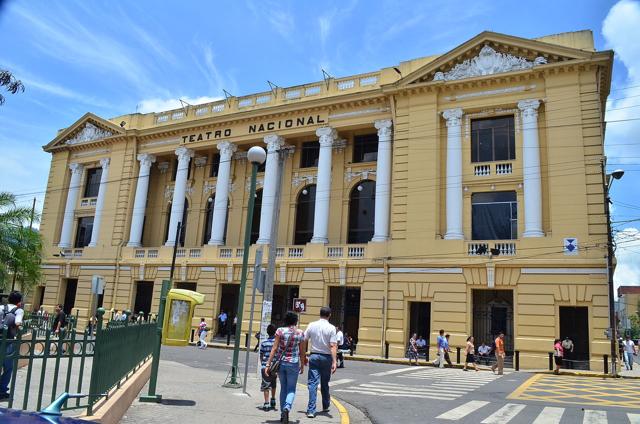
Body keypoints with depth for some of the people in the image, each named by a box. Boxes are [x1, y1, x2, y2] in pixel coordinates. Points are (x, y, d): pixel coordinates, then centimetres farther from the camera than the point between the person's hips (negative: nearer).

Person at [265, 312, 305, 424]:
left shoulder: (280, 331, -5)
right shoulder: (300, 334, -4)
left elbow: (274, 349, -8)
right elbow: (302, 353, 2)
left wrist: (268, 364, -6)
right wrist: (302, 366, 14)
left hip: (281, 362, 1)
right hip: (293, 364, -1)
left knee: (283, 388, 18)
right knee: (291, 389, 10)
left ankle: (283, 414, 22)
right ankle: (287, 408, -17)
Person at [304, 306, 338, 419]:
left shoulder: (312, 325, -1)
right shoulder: (331, 328, -8)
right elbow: (332, 346, -15)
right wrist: (334, 361, -16)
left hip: (314, 356, 1)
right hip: (326, 357, 0)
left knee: (312, 383, 0)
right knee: (325, 384, 17)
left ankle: (311, 410, -7)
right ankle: (325, 406, 33)